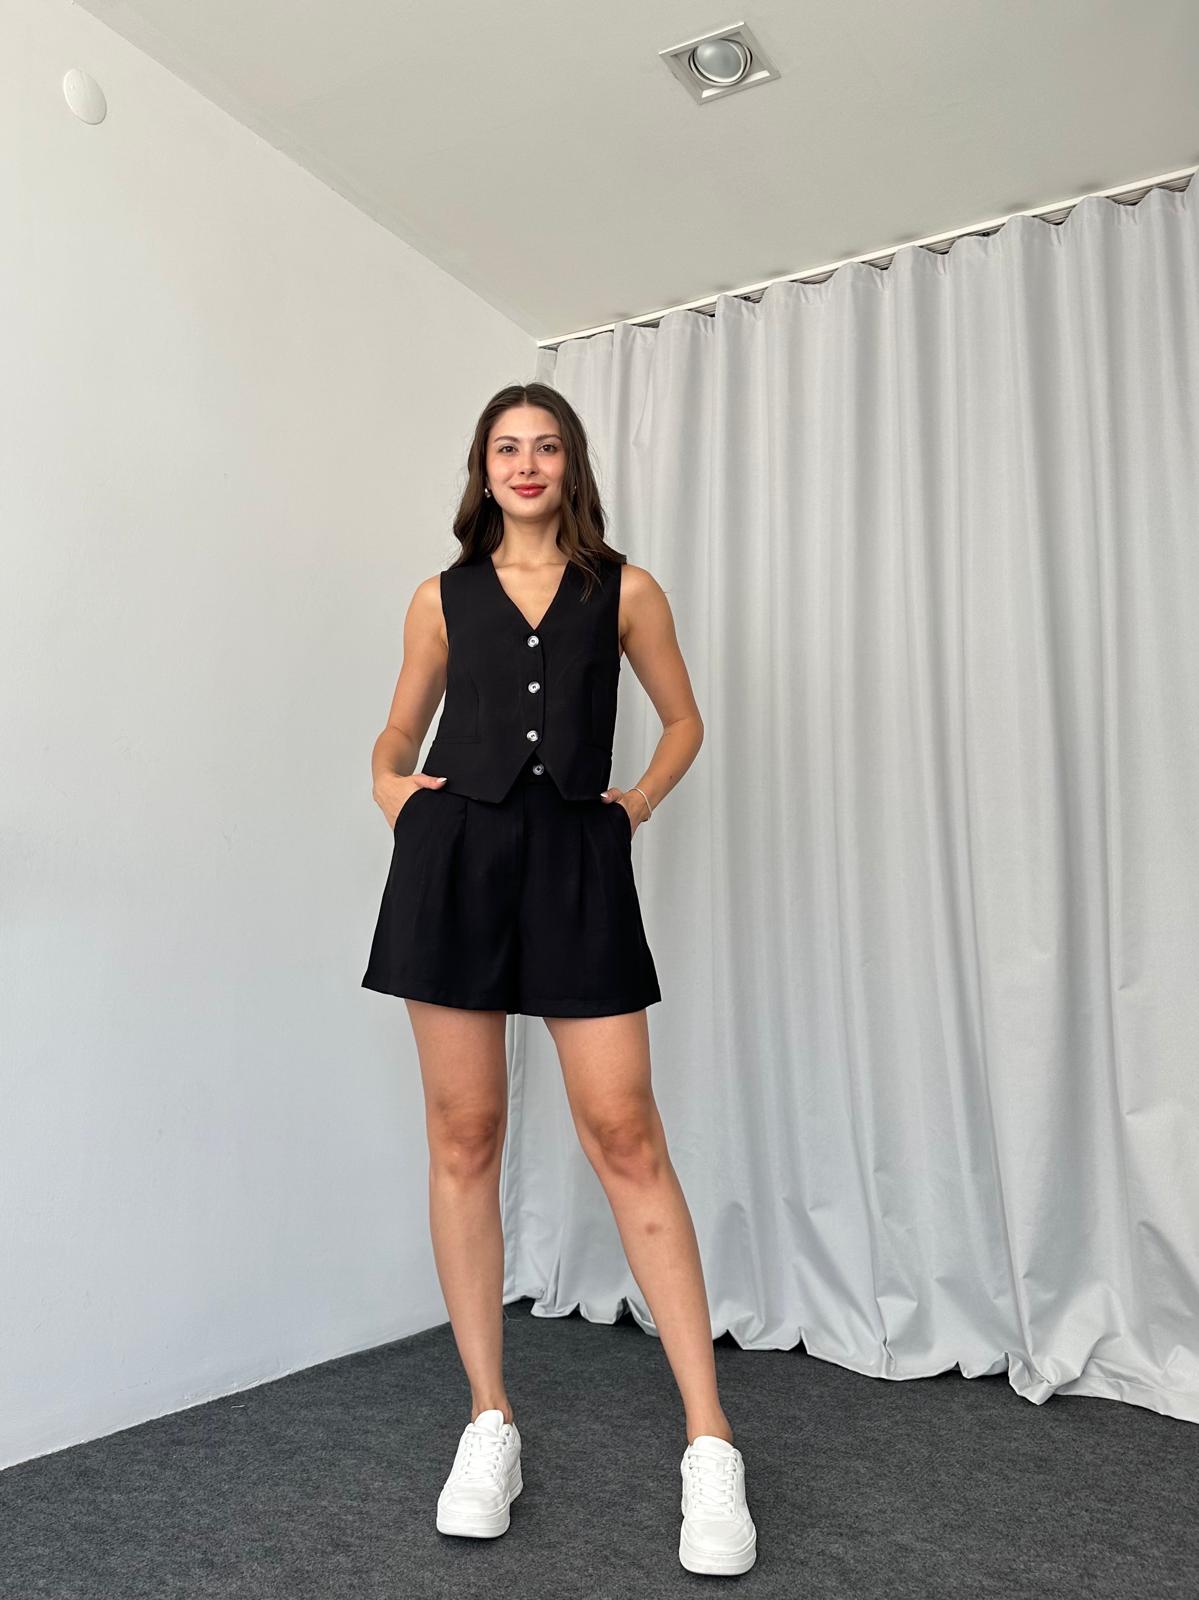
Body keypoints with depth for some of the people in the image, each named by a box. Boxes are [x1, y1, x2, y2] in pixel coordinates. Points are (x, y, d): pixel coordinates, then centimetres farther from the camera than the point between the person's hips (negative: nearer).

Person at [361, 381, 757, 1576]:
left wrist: (641, 802, 5)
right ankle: (489, 1425, 17)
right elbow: (399, 728, 23)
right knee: (463, 1137, 3)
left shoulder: (623, 589, 11)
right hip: (454, 855, 2)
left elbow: (683, 720, 19)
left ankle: (710, 1446, 3)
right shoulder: (443, 597, 14)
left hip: (578, 862, -1)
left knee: (625, 1136, -6)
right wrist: (387, 786, 3)